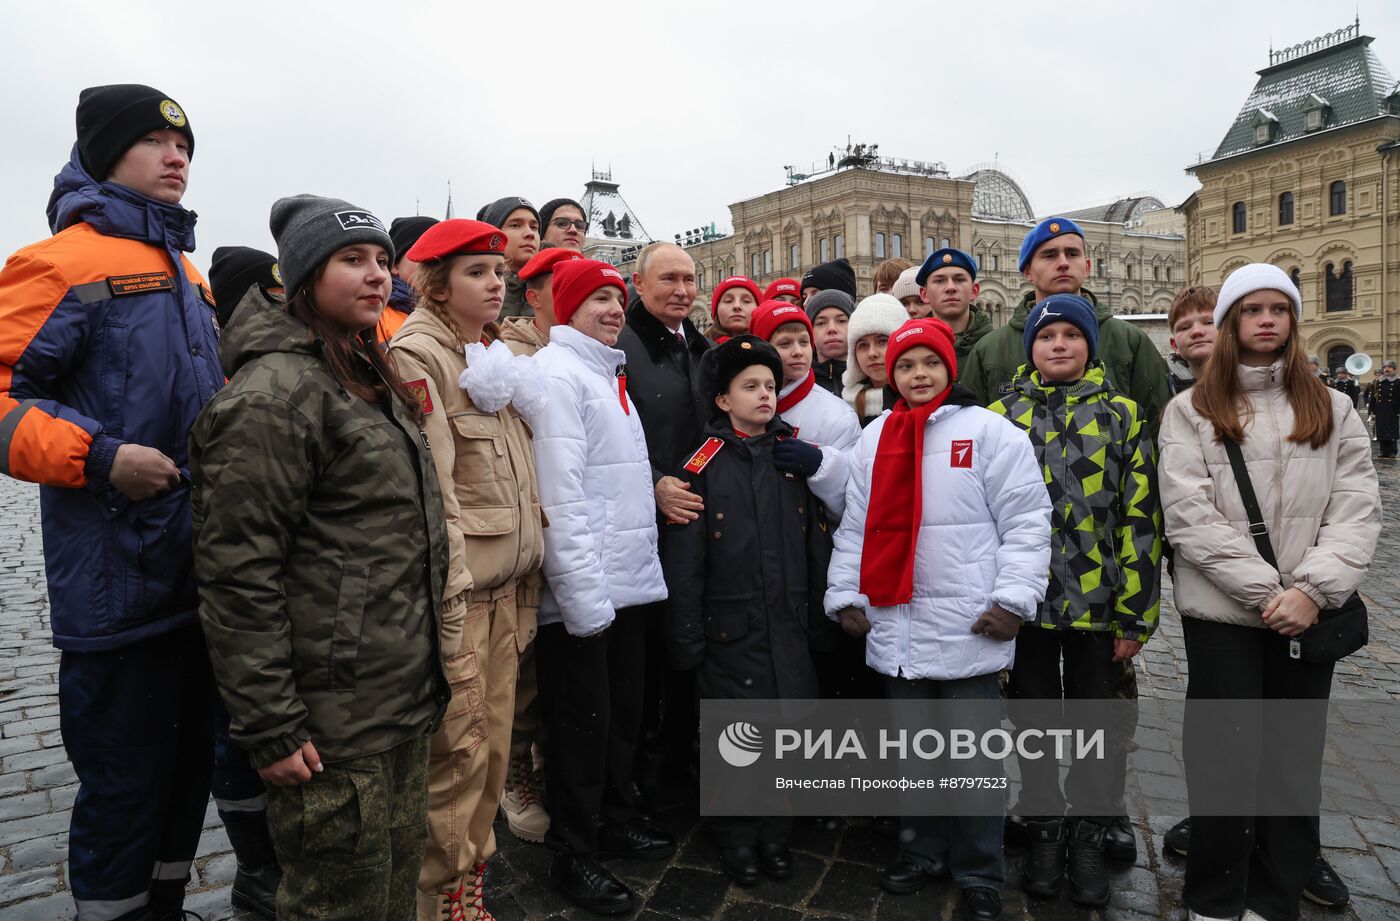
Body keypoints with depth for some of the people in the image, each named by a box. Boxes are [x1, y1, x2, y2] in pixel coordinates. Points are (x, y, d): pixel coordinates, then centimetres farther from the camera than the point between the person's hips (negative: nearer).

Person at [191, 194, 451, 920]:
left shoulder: (372, 382, 14)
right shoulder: (275, 392, -16)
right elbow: (237, 574, -20)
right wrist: (269, 727, -19)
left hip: (405, 701, 9)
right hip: (332, 728, -9)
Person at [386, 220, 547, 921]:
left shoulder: (496, 356, 15)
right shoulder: (417, 355, -10)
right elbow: (429, 493, -17)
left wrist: (526, 581, 16)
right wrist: (451, 612, -19)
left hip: (508, 588, 8)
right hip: (456, 592, -8)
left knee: (494, 745, 13)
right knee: (459, 752, -1)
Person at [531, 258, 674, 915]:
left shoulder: (609, 374, 16)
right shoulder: (556, 373, -11)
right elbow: (559, 495, -19)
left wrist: (641, 569, 16)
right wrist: (584, 593, -23)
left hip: (630, 582, 8)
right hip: (583, 590, -8)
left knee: (623, 712, 18)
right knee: (583, 723, 4)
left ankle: (616, 819, 36)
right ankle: (574, 853, 20)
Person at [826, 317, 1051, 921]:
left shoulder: (991, 431, -3)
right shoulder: (873, 438, 10)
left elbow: (1026, 521, -6)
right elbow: (856, 526, 13)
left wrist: (1013, 599, -12)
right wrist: (846, 595, 8)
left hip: (968, 629, -4)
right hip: (895, 627, 4)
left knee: (973, 755, 6)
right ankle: (924, 851, 34)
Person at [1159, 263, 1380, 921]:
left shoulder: (1333, 411, 9)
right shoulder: (1191, 412, 1)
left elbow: (1357, 511, -1)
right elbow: (1190, 518, -9)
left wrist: (1312, 589, -15)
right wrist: (1267, 591, -14)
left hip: (1307, 617, 3)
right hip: (1221, 614, -3)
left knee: (1295, 765, 10)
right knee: (1225, 763, 3)